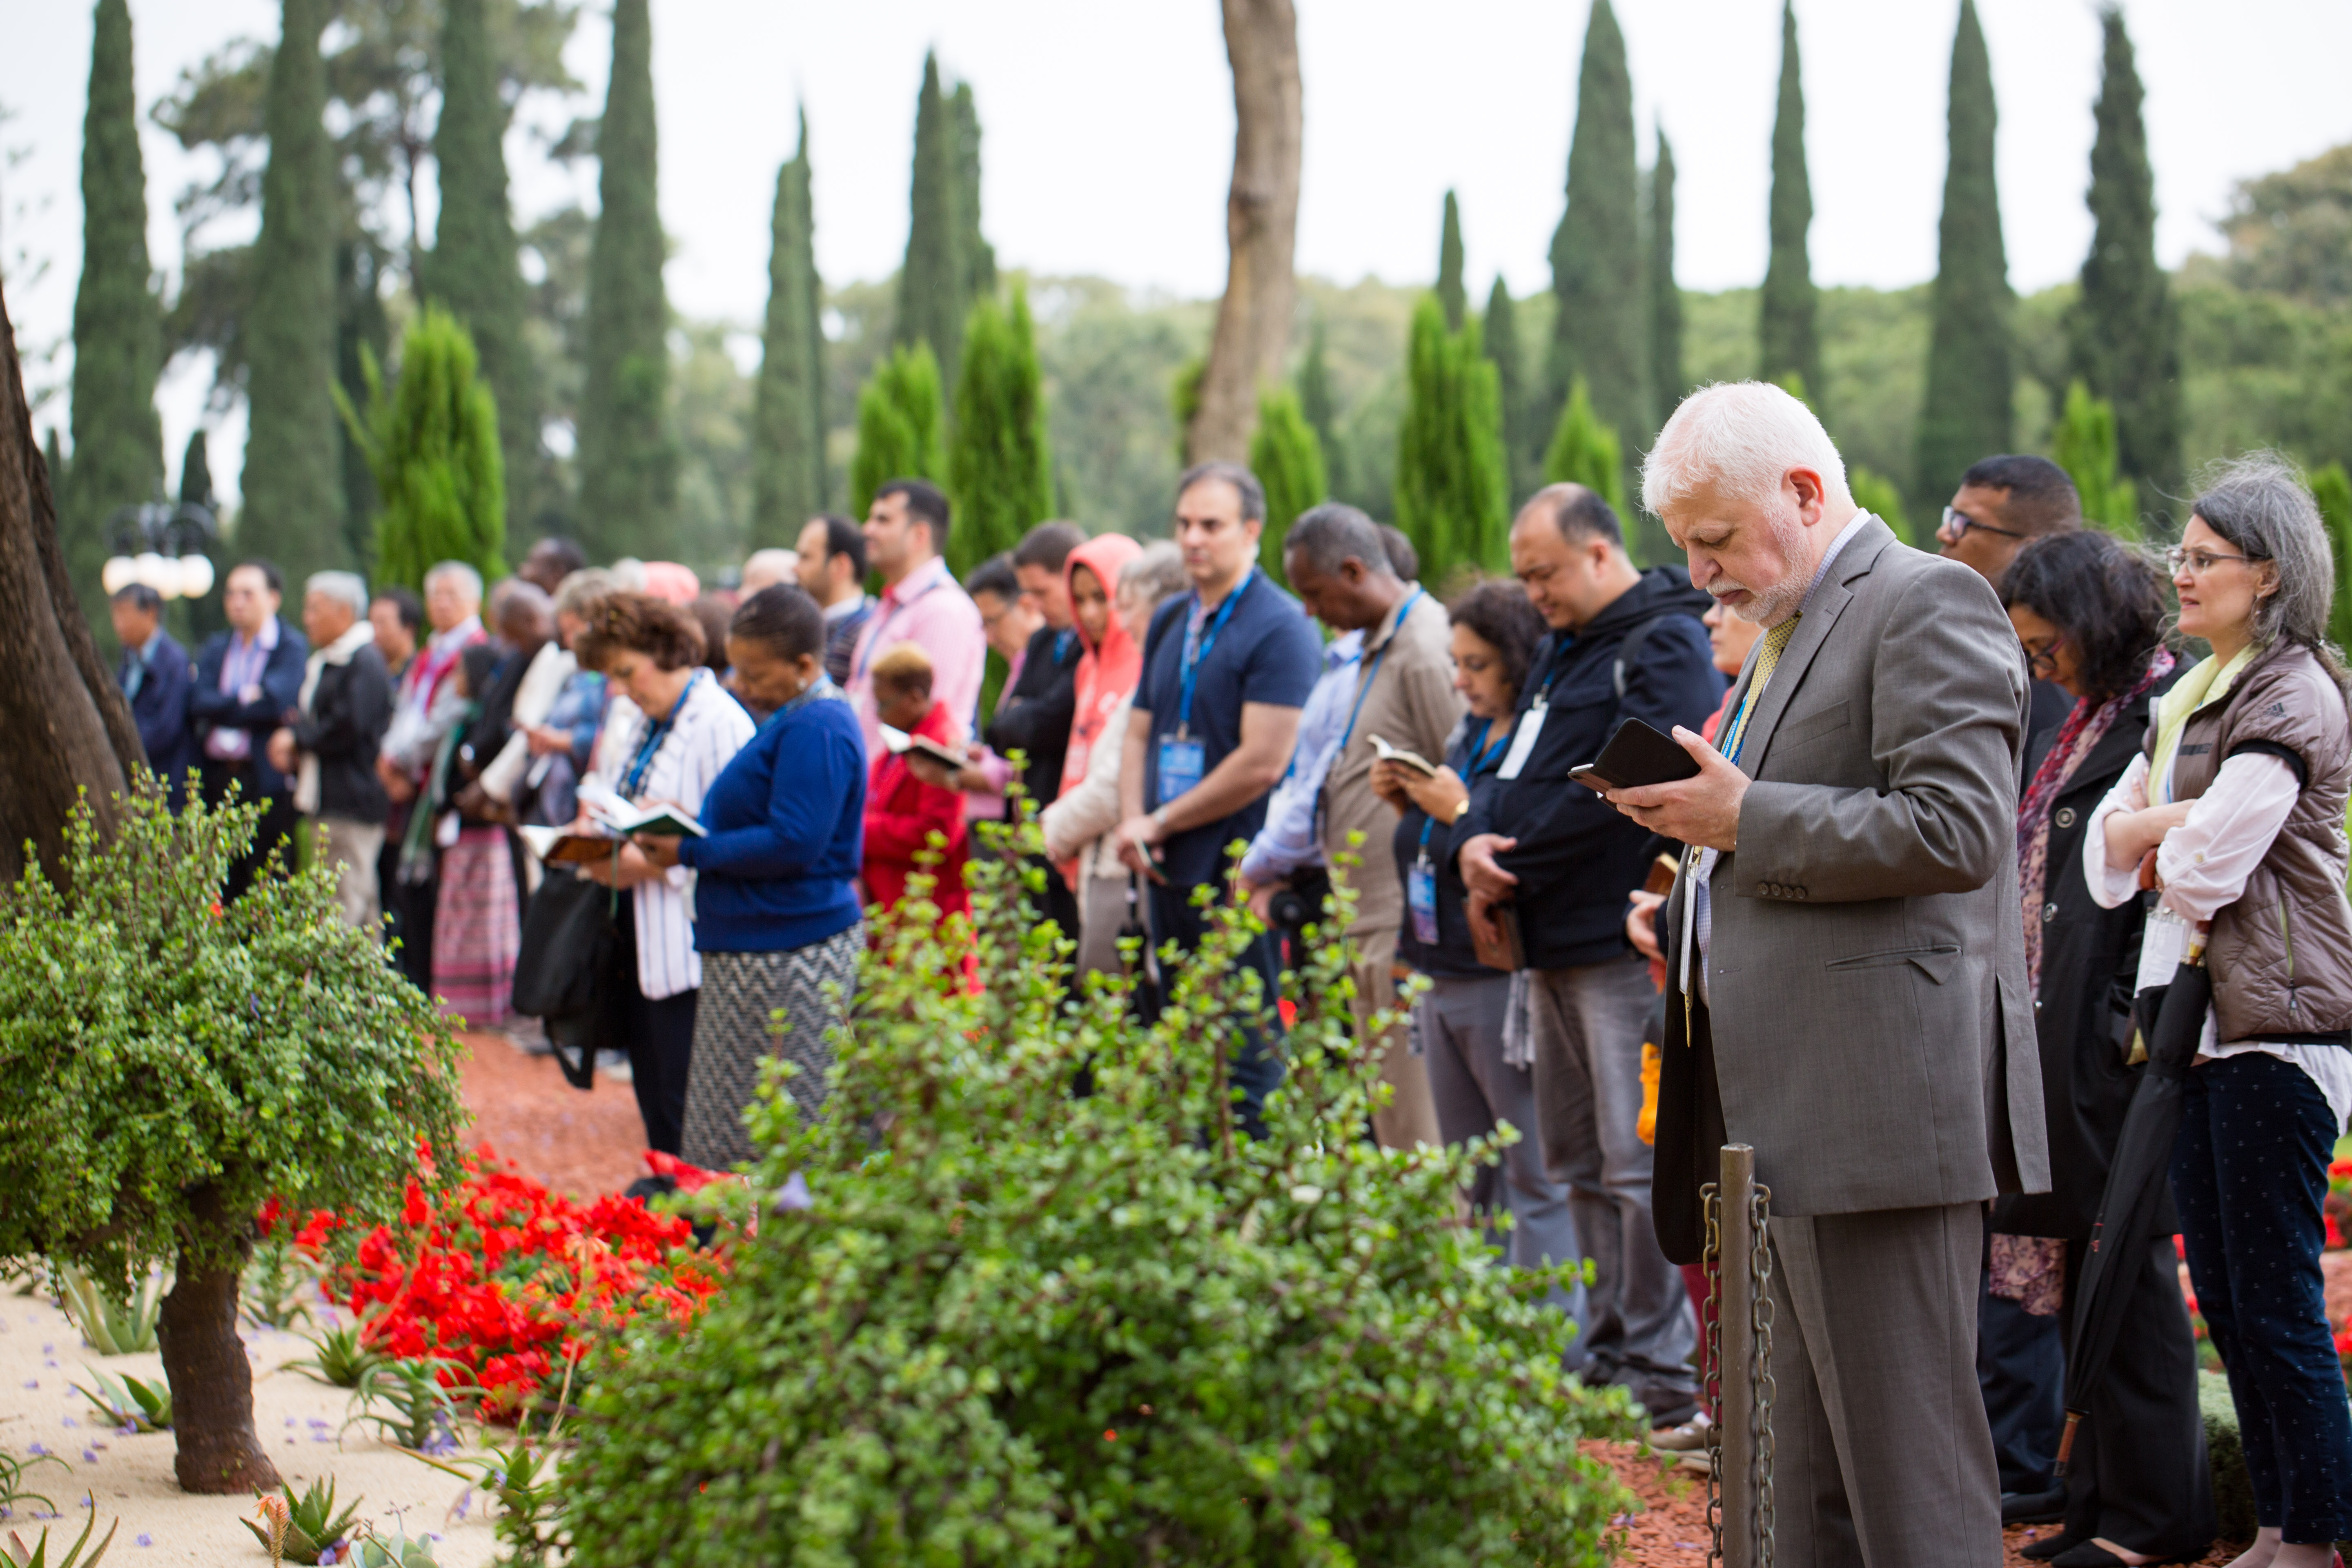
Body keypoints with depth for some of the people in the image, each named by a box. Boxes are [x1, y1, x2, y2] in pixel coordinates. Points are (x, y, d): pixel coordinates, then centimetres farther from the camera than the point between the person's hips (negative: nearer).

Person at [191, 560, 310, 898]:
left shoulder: (292, 648, -1)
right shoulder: (215, 648, 16)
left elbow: (277, 704, -15)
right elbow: (198, 702, 2)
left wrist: (222, 709, -5)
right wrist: (243, 699, -10)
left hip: (266, 778, -5)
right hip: (217, 778, 5)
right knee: (226, 883, 7)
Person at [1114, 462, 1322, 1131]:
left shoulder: (1279, 628, -9)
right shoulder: (1171, 622, 16)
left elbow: (1264, 762, -15)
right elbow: (1139, 733, 19)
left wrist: (1163, 823, -9)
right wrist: (1133, 824, 0)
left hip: (1240, 875, -8)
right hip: (1169, 873, 8)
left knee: (1245, 1065, -5)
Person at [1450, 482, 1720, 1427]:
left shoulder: (1665, 647, -10)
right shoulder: (1565, 650, 20)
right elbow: (1516, 770, 19)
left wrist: (1513, 867, -11)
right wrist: (1475, 840, -3)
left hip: (1624, 942, -10)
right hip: (1556, 943, 10)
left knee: (1637, 1162, -8)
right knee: (1580, 1161, 12)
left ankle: (1661, 1376, -5)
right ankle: (1608, 1355, 20)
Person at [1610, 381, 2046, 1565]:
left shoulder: (1928, 604, -8)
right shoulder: (1793, 630, 22)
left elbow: (1955, 832, -19)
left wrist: (1747, 819, -13)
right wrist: (1703, 828, 11)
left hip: (1880, 1103, -10)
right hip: (1787, 1113, 10)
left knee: (1904, 1452, -7)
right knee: (1811, 1471, 12)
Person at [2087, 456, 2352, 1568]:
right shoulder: (2191, 701, 18)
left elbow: (2202, 869, -16)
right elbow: (2107, 849, 14)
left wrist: (2167, 848, 4)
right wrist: (2177, 822, -5)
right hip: (2200, 1020, 9)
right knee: (2226, 1298, 11)